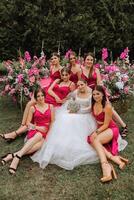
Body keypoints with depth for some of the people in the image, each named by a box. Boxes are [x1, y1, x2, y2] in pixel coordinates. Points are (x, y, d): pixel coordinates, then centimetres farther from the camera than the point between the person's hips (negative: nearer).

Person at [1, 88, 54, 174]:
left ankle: (13, 155, -39)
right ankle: (17, 157, -46)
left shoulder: (50, 107, 10)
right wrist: (37, 127, -11)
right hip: (34, 131, -1)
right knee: (38, 136, -39)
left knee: (41, 144, -34)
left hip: (46, 133, 1)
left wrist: (48, 133, -5)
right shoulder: (33, 108, 7)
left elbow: (52, 122, 8)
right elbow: (28, 123, 5)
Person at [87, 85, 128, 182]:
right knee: (91, 140, -26)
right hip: (100, 129, 6)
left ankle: (105, 166, -46)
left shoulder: (107, 106, -19)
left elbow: (106, 124, -16)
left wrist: (96, 132, -23)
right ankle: (113, 158, -33)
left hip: (111, 128, -6)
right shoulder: (94, 104, 1)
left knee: (95, 140, -34)